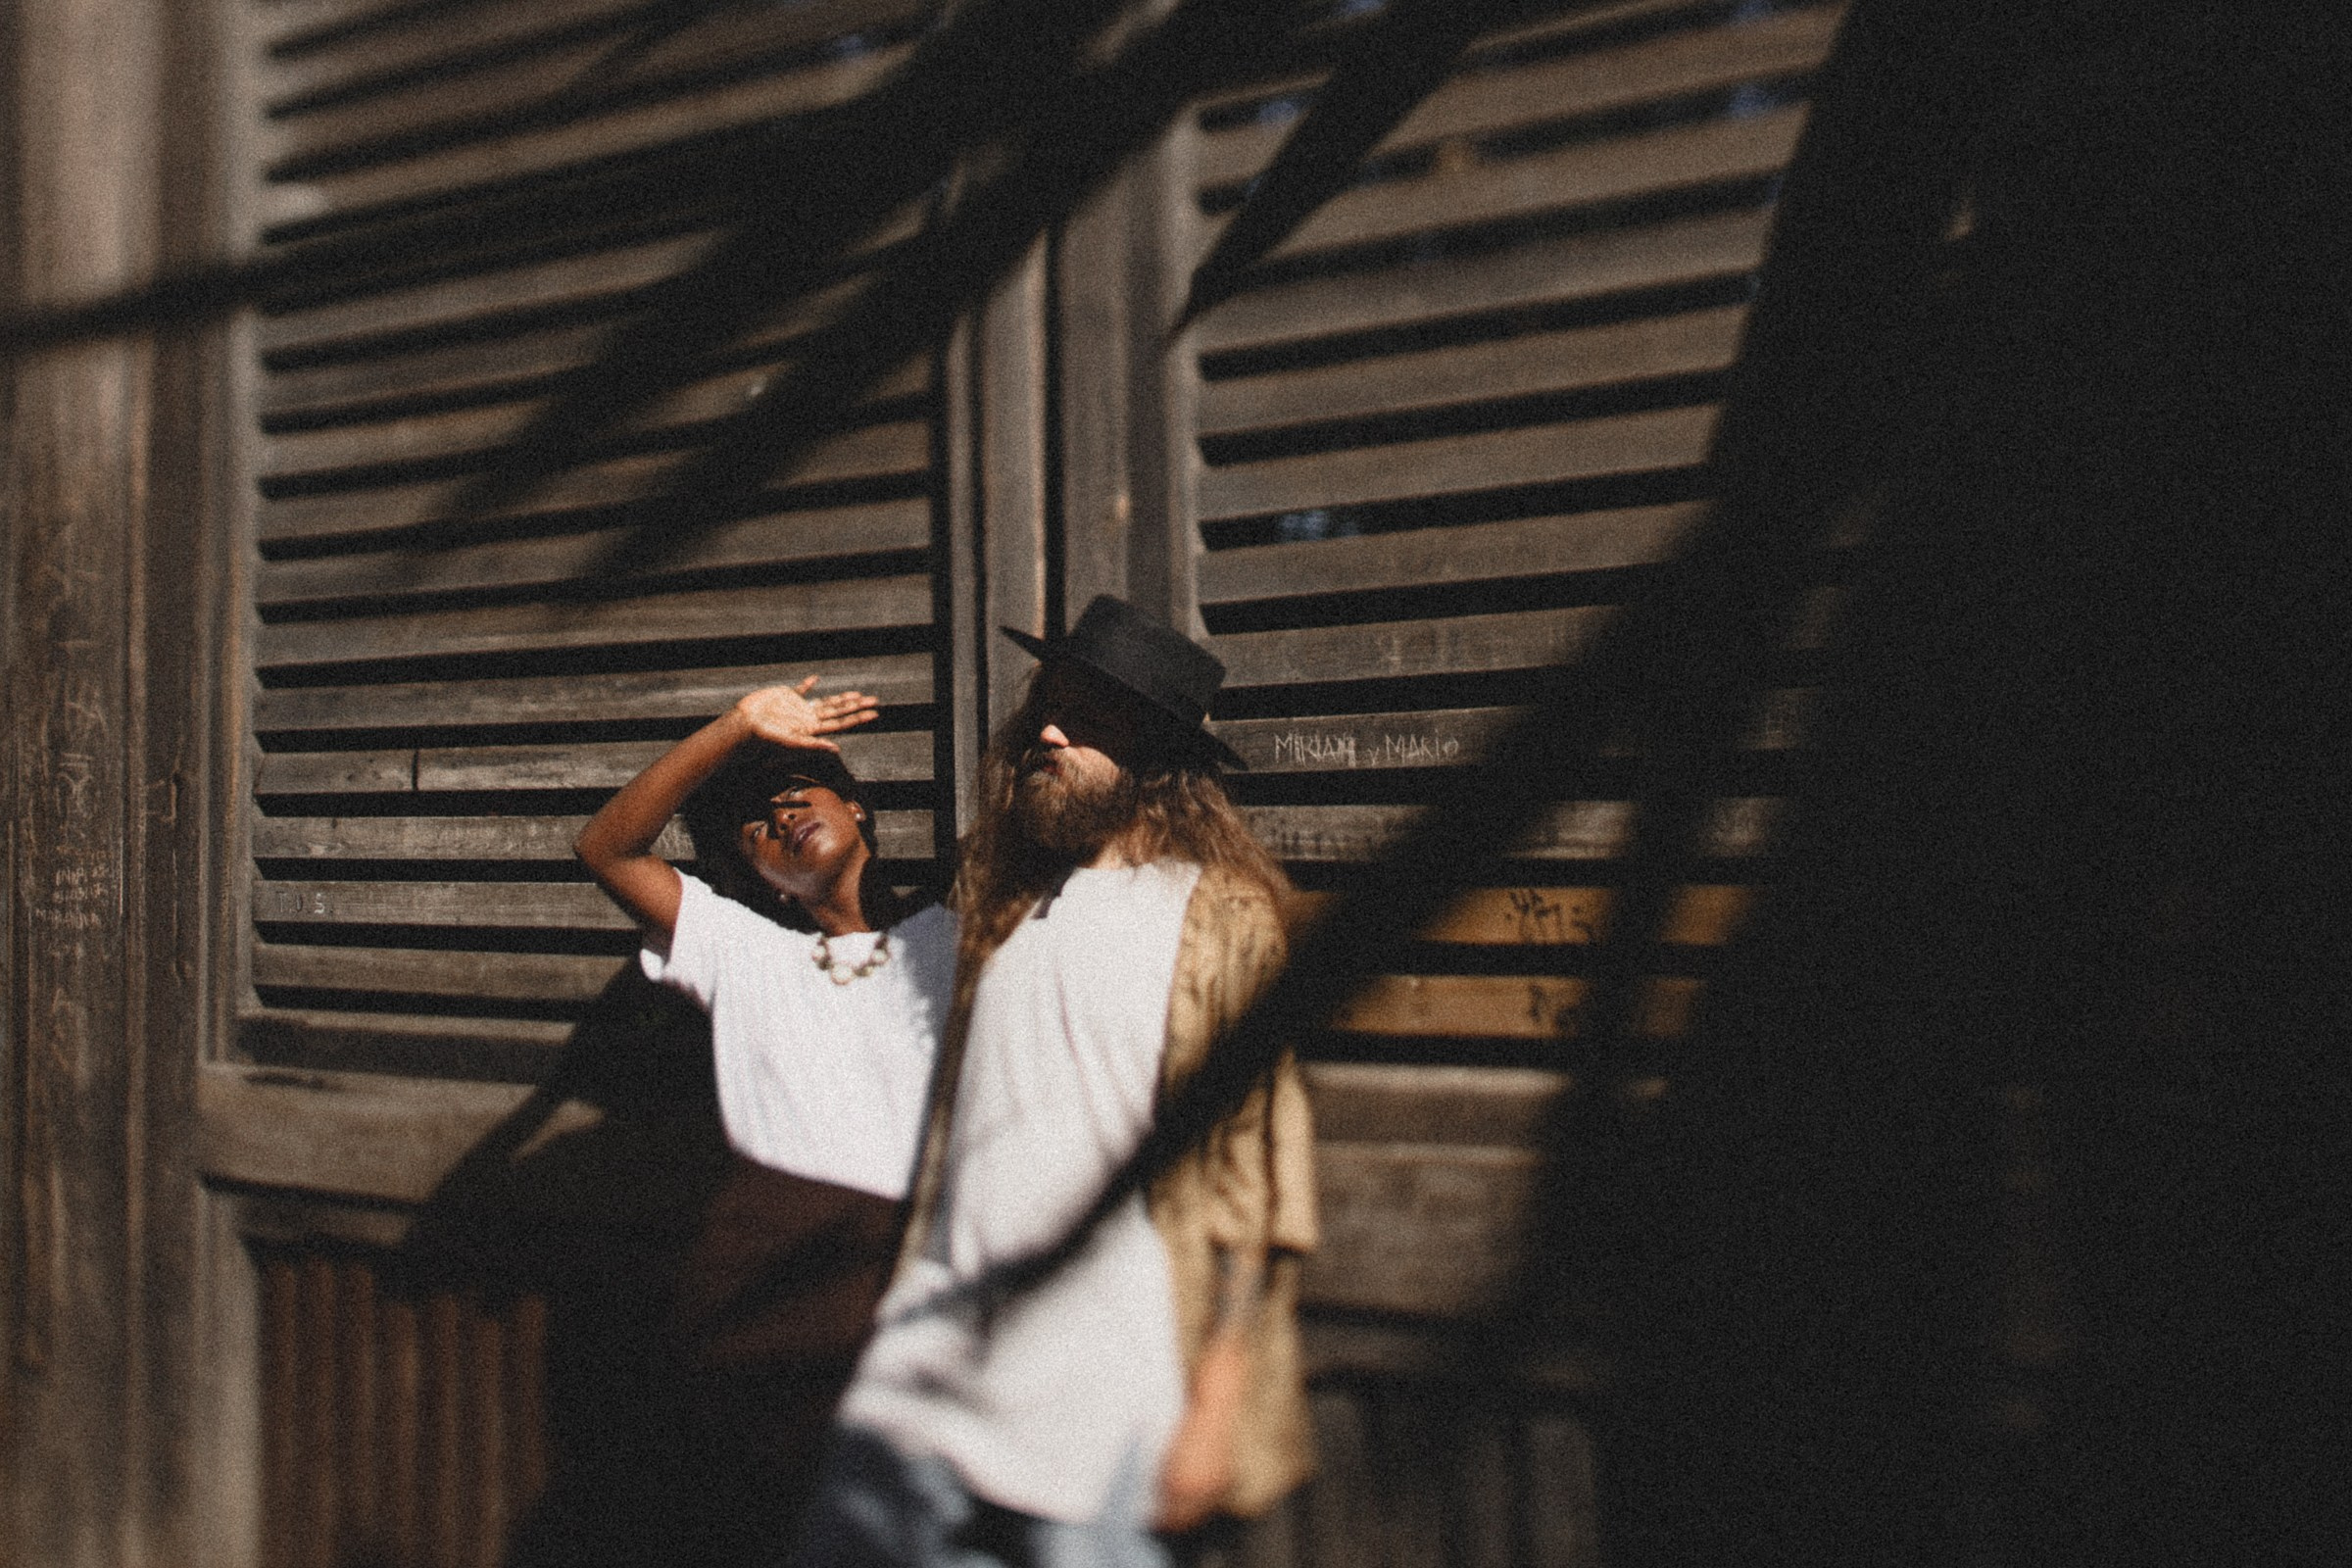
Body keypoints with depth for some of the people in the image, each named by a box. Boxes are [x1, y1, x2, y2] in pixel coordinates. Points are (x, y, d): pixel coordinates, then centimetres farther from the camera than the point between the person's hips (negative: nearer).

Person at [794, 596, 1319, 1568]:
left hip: (1100, 1398, -5)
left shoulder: (1221, 917, -4)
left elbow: (1256, 1170, -8)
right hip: (933, 1361, 5)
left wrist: (1217, 1405, -12)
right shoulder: (1004, 910, 14)